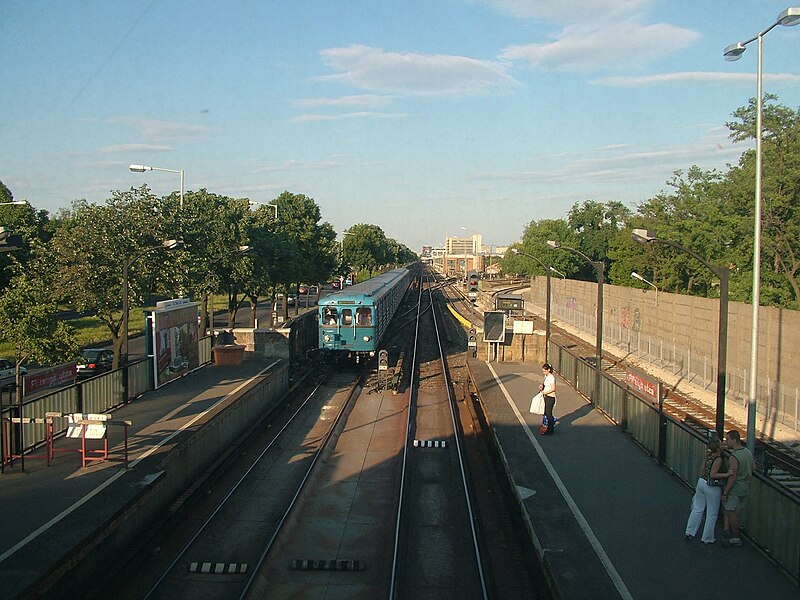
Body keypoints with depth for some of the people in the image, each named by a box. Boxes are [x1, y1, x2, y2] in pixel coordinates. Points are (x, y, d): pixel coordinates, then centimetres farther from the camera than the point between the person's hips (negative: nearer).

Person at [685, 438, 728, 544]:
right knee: (712, 513, 7)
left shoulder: (707, 456, 4)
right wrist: (726, 475, -28)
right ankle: (707, 538, 17)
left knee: (697, 509, 16)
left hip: (701, 482, 7)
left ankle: (690, 532, 21)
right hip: (712, 487, -7)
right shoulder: (718, 459, -19)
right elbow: (712, 475, -24)